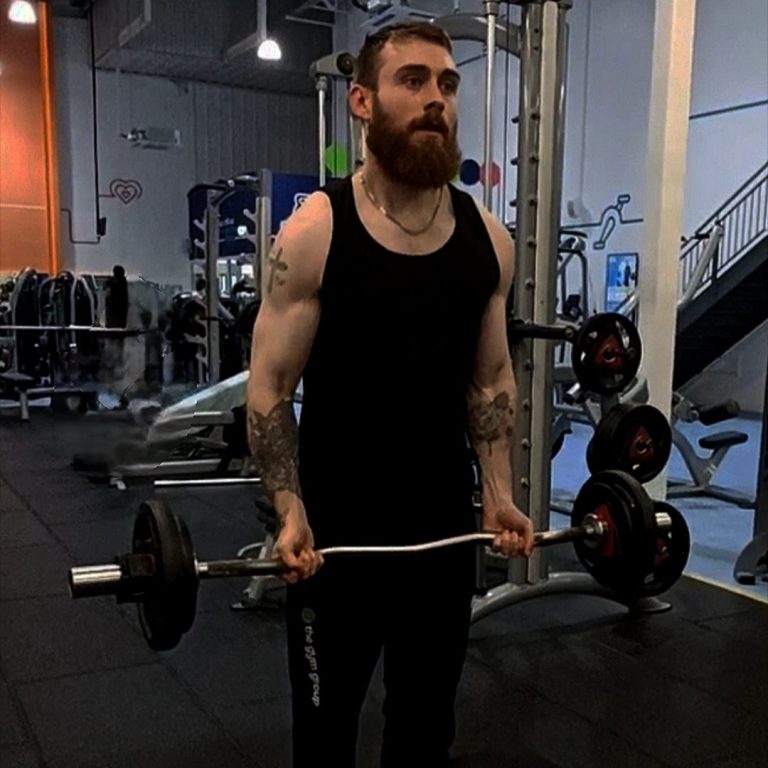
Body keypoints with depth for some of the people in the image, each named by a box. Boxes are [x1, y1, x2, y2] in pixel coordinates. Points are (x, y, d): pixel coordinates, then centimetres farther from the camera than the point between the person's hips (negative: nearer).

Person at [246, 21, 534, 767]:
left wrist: (499, 494, 0)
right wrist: (291, 511, -19)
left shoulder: (487, 238, 0)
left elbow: (491, 378, 8)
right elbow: (269, 387, -10)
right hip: (336, 534, -3)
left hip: (446, 525, 4)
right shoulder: (313, 232, -13)